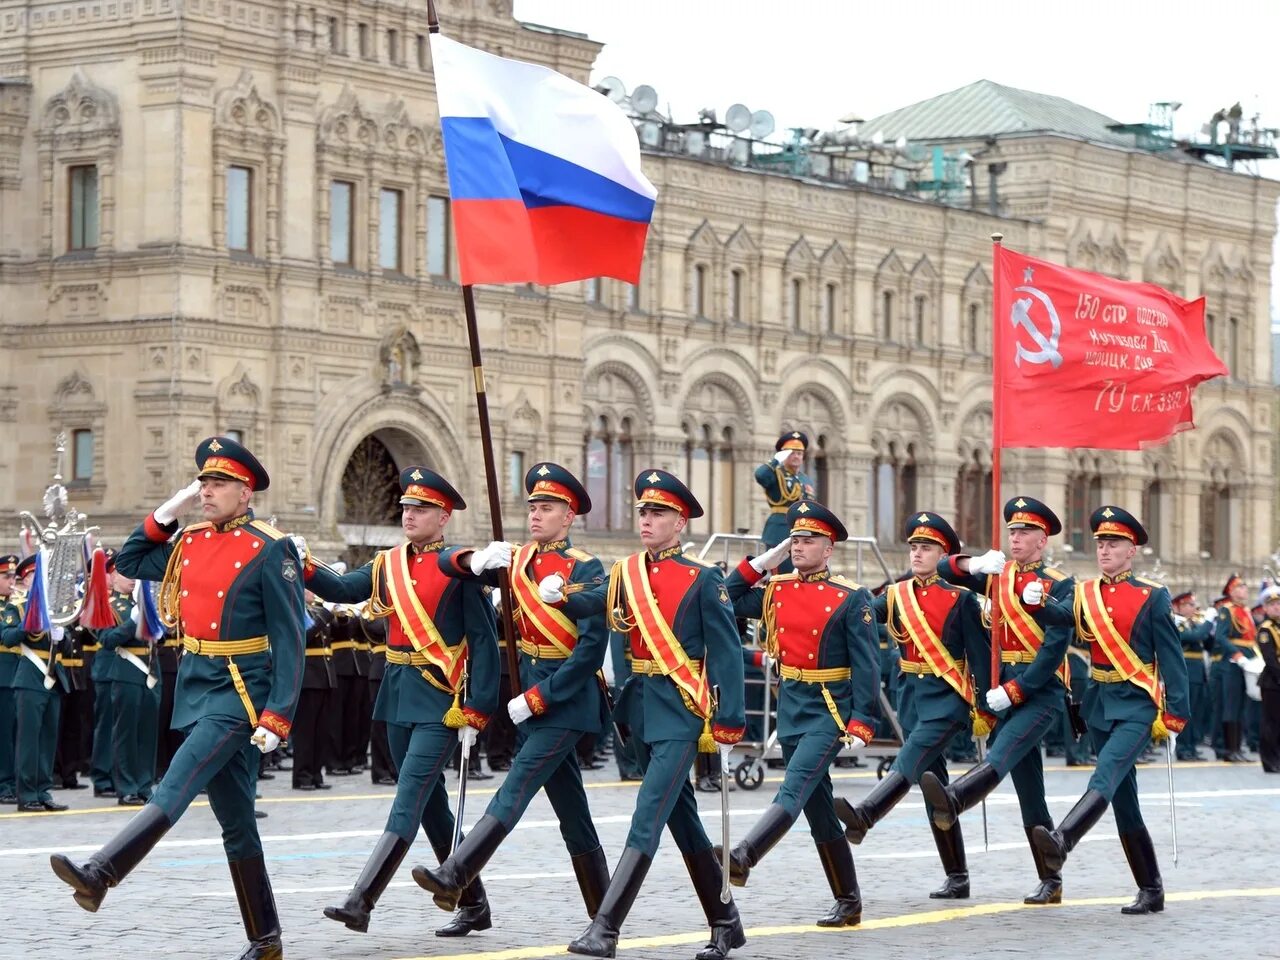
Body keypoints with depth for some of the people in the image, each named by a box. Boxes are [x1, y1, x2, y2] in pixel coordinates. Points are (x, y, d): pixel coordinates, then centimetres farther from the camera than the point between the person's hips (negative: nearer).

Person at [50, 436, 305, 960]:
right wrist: (165, 514, 10)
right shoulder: (188, 543, 10)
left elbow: (290, 641, -11)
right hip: (196, 688, 7)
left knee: (175, 788, -22)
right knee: (235, 820, 9)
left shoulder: (269, 551, -10)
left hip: (240, 691, -7)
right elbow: (128, 564, 23)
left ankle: (99, 875, -34)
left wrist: (277, 716, -18)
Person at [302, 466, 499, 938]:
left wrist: (475, 713, -13)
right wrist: (302, 567, -19)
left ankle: (361, 902, -21)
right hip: (398, 698, 7)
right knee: (431, 804, 12)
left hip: (440, 702, -7)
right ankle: (473, 904, 23)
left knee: (409, 800, -14)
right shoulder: (388, 565, 12)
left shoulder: (459, 569, -6)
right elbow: (342, 590, -1)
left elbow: (483, 643, -8)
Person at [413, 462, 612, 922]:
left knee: (518, 786, -16)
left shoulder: (584, 569, -9)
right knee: (570, 808, 10)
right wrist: (475, 560, -16)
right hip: (529, 689, 7)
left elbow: (591, 648, -17)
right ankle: (604, 915, 17)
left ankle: (453, 876, -27)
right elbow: (447, 561, 8)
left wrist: (537, 698, -19)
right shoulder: (517, 560, 10)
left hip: (567, 695, -7)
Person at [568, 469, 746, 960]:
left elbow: (726, 655, -7)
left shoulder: (703, 579, -6)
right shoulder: (623, 574, 8)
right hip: (639, 708, 6)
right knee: (682, 819, 13)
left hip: (682, 712, -6)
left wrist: (726, 726, -11)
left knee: (648, 817, -13)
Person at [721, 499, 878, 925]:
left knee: (794, 788, -23)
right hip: (790, 708, 7)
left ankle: (742, 858, -41)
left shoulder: (851, 598, -7)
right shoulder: (776, 589, 9)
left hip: (829, 712, -7)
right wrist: (761, 562, 5)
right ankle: (848, 903, 17)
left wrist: (861, 723, -17)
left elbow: (867, 665, -10)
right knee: (819, 809, 9)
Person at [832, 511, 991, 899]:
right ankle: (957, 878, 12)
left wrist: (984, 710, -6)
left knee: (911, 761, -28)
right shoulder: (896, 596, 10)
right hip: (911, 696, 6)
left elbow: (980, 654, -4)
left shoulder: (960, 599, -4)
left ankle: (863, 816, -52)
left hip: (947, 698, -6)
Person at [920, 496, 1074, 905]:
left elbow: (1054, 649, -13)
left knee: (1001, 754, -33)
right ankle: (1050, 882, 13)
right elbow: (939, 572, 13)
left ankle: (952, 801, -61)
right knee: (1030, 794, 8)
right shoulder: (998, 575, 14)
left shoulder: (1059, 585, -5)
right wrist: (971, 564, -8)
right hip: (1008, 691, 7)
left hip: (1042, 691, -7)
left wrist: (1012, 690, -18)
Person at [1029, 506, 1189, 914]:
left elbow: (1172, 658, -5)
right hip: (1100, 702, 6)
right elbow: (1061, 614, -7)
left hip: (1138, 703, -6)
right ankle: (1150, 891, 15)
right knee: (1123, 801, 8)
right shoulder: (1085, 594, 10)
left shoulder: (1153, 597, -3)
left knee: (1107, 773, -27)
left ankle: (1062, 841, -49)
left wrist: (1175, 713, -10)